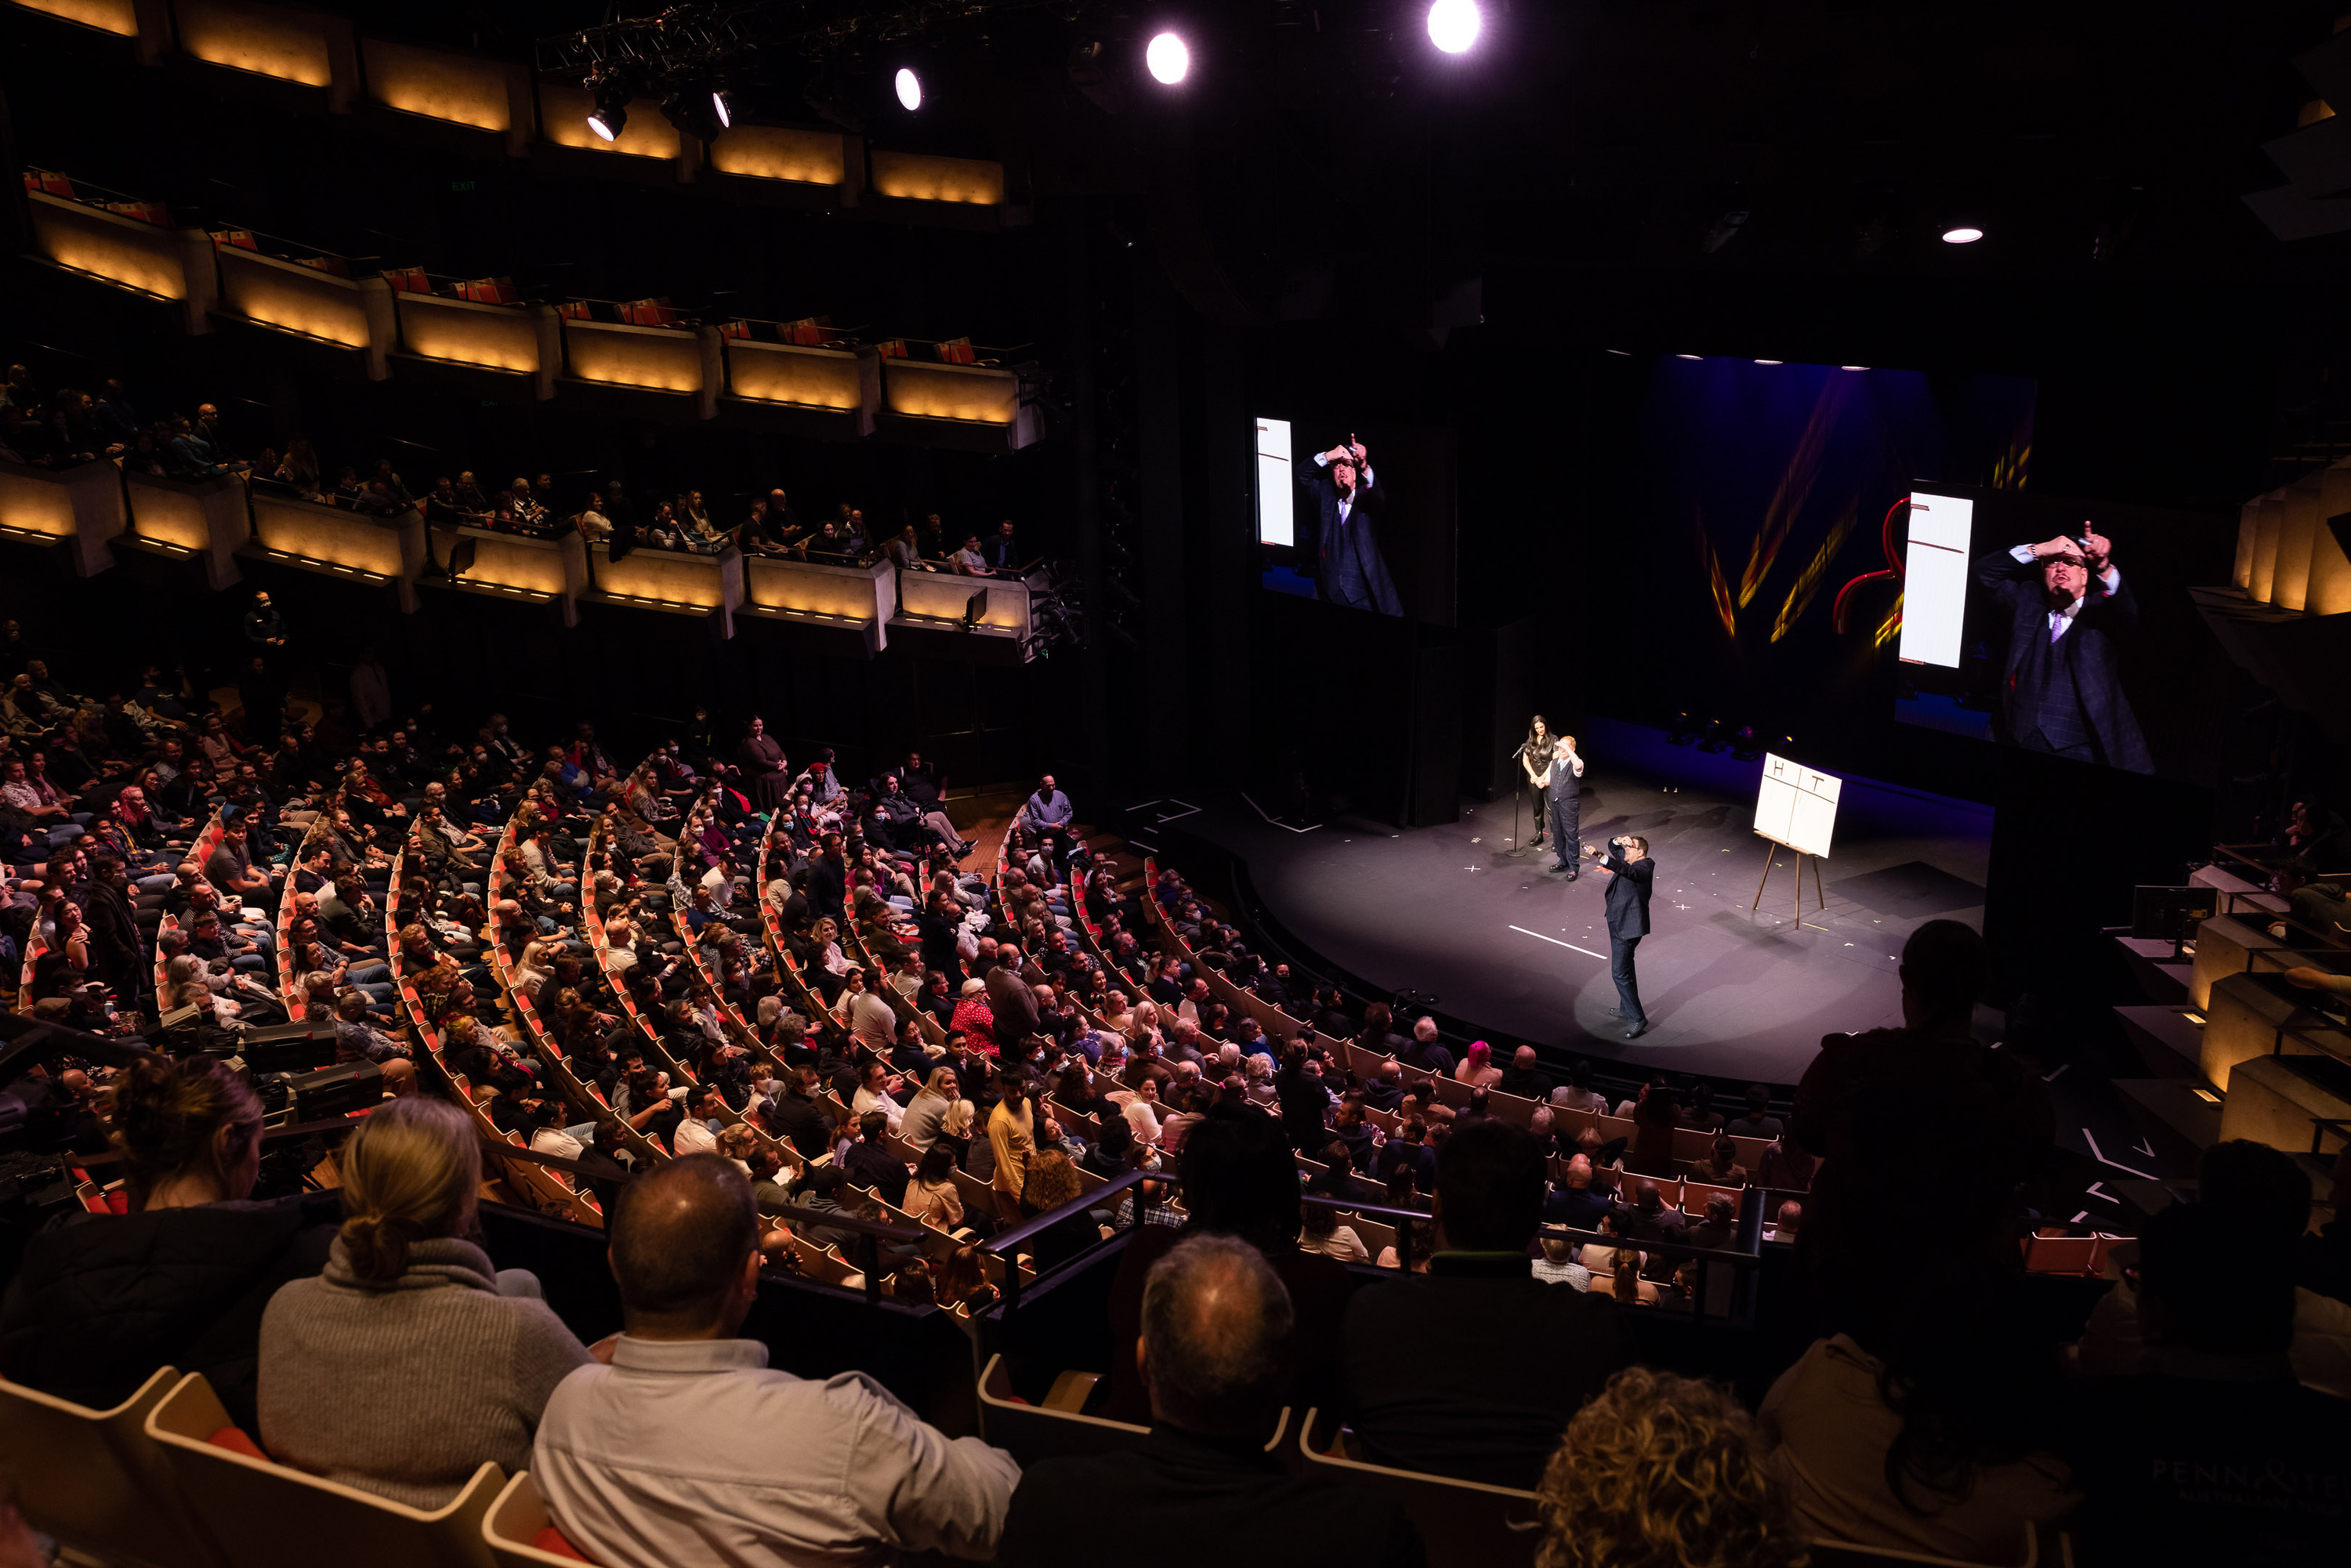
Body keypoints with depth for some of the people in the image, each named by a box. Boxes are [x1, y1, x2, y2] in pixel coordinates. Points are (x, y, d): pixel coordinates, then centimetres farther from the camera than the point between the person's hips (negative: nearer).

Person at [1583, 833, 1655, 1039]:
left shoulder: (1644, 867, -20)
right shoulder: (1632, 861, 6)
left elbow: (1626, 870, -41)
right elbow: (1613, 847, 22)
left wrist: (1599, 856, -52)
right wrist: (1619, 840, -3)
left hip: (1628, 926, -11)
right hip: (1619, 922, 11)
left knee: (1620, 972, -10)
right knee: (1625, 968, 24)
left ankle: (1637, 1018, -5)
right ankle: (1627, 1008, 40)